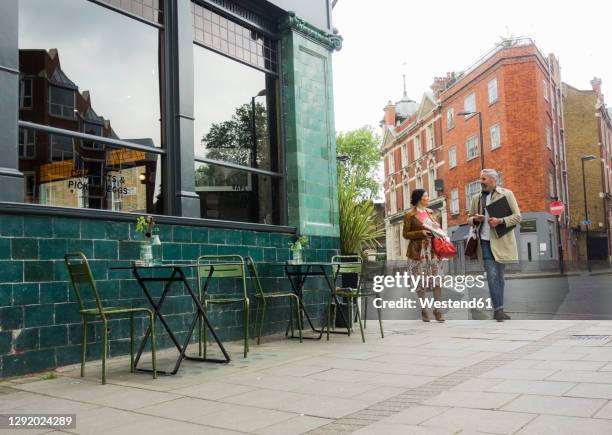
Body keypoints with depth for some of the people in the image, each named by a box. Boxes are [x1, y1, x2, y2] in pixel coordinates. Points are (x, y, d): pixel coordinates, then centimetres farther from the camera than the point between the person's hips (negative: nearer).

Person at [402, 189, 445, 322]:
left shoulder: (430, 212, 14)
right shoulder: (410, 215, -3)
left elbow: (437, 227, 24)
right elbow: (405, 234, -4)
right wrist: (421, 233, -17)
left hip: (433, 250, 5)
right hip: (419, 251, -5)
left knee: (438, 279, -3)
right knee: (421, 281, 1)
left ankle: (437, 309, 5)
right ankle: (423, 310, 12)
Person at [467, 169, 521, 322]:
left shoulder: (507, 194, 3)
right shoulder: (476, 198, 11)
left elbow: (517, 217, -1)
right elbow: (469, 218, 19)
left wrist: (500, 221, -17)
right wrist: (475, 219, -5)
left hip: (501, 241, -1)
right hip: (485, 241, 1)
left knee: (499, 275, 7)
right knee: (492, 275, -10)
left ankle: (497, 309, 15)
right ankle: (499, 309, -10)